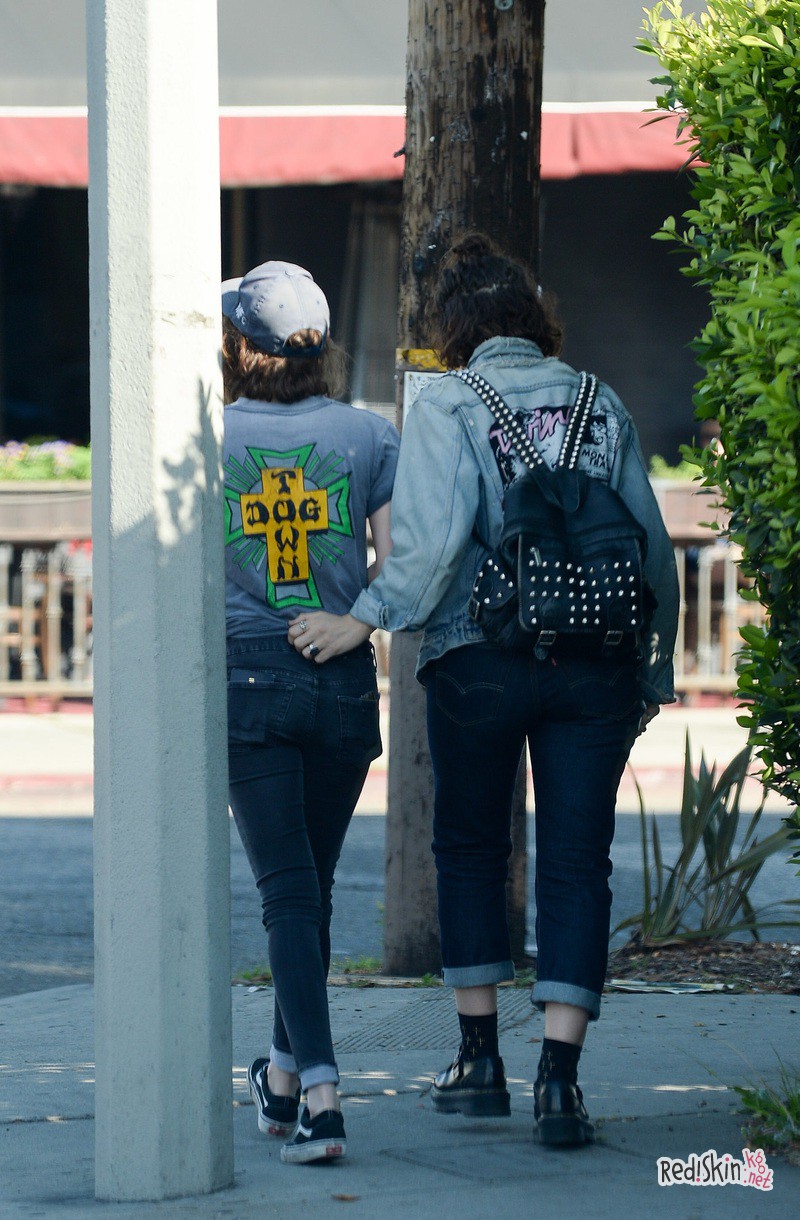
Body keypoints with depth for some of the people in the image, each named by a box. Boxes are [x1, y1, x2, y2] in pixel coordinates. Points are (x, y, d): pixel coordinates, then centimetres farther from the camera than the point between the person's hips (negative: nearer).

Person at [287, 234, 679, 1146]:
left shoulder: (447, 405, -2)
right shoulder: (601, 405, 8)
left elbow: (434, 534, -16)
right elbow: (652, 548, 8)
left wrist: (366, 620, -11)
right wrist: (654, 672, 16)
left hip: (480, 661, -2)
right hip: (597, 662, 2)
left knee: (470, 849, 16)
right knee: (576, 864, 3)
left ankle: (479, 1059, 18)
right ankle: (559, 1077, -6)